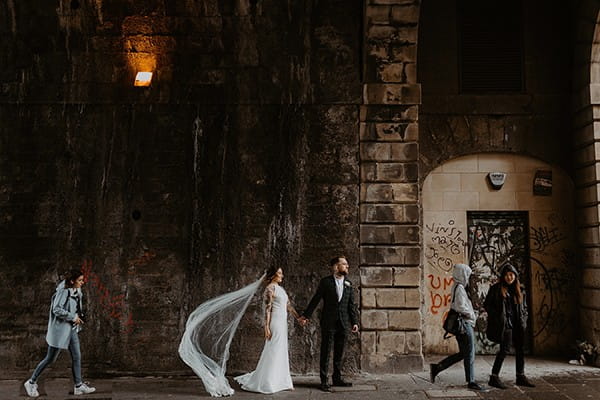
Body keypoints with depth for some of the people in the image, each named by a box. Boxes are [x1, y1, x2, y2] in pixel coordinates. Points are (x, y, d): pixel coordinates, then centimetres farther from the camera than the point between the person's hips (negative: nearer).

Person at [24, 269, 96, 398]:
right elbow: (57, 309, -26)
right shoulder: (64, 292, -20)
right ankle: (31, 382, 22)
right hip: (60, 329, -8)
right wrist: (73, 317, -20)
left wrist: (78, 317, 5)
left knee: (77, 357, 7)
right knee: (50, 358, 4)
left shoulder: (77, 292, 5)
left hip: (72, 329, 8)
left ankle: (79, 386, 15)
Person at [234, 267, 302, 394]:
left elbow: (289, 306, 16)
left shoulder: (281, 288, 15)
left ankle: (281, 381, 18)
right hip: (275, 323, -9)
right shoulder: (270, 288, -10)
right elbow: (267, 309, -15)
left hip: (282, 323, 9)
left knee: (282, 353, 11)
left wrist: (298, 318, 12)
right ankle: (265, 383, 5)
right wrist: (267, 327, -18)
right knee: (273, 352, -4)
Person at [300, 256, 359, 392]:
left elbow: (351, 305, 10)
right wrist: (306, 315, -3)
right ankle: (324, 381, 6)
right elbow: (315, 300, -1)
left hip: (343, 324, 4)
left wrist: (354, 322, 5)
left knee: (339, 353, 11)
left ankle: (337, 378, 22)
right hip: (328, 323, -4)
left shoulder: (348, 284, 10)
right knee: (326, 352, 1)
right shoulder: (325, 282, -2)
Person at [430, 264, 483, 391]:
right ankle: (471, 381, 10)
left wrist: (471, 313, 14)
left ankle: (436, 367, 13)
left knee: (463, 353, 14)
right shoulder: (460, 288, -15)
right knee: (470, 354, 0)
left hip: (462, 324, 10)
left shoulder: (456, 287, 16)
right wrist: (472, 315, -8)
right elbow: (461, 307, -24)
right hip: (465, 323, -10)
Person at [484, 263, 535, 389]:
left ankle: (521, 377, 23)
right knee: (505, 349, -10)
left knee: (520, 350, 11)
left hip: (518, 325, 6)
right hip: (505, 324, -6)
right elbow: (487, 304, -4)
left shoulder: (519, 290, 12)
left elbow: (524, 307, 21)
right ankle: (494, 377, -3)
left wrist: (523, 320, 9)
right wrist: (497, 318, -10)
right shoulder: (496, 289, -4)